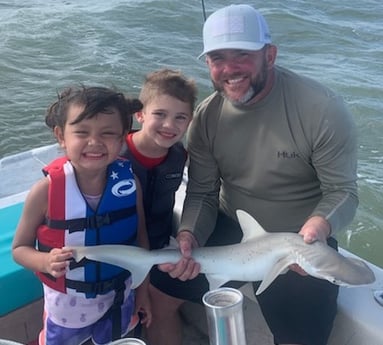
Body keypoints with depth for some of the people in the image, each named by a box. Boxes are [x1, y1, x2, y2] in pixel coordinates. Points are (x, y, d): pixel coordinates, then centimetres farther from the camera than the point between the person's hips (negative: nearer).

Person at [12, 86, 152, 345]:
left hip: (119, 299, 2)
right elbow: (20, 248, -11)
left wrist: (143, 290, 7)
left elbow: (141, 237, -2)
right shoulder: (46, 191, -24)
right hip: (67, 304, -2)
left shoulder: (129, 182, -17)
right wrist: (47, 262, -33)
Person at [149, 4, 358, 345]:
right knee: (159, 296, 2)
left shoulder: (323, 110, -21)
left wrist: (319, 226, -36)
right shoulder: (207, 116, -8)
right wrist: (188, 235, -24)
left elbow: (342, 191, -15)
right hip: (229, 230, 4)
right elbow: (202, 194, -4)